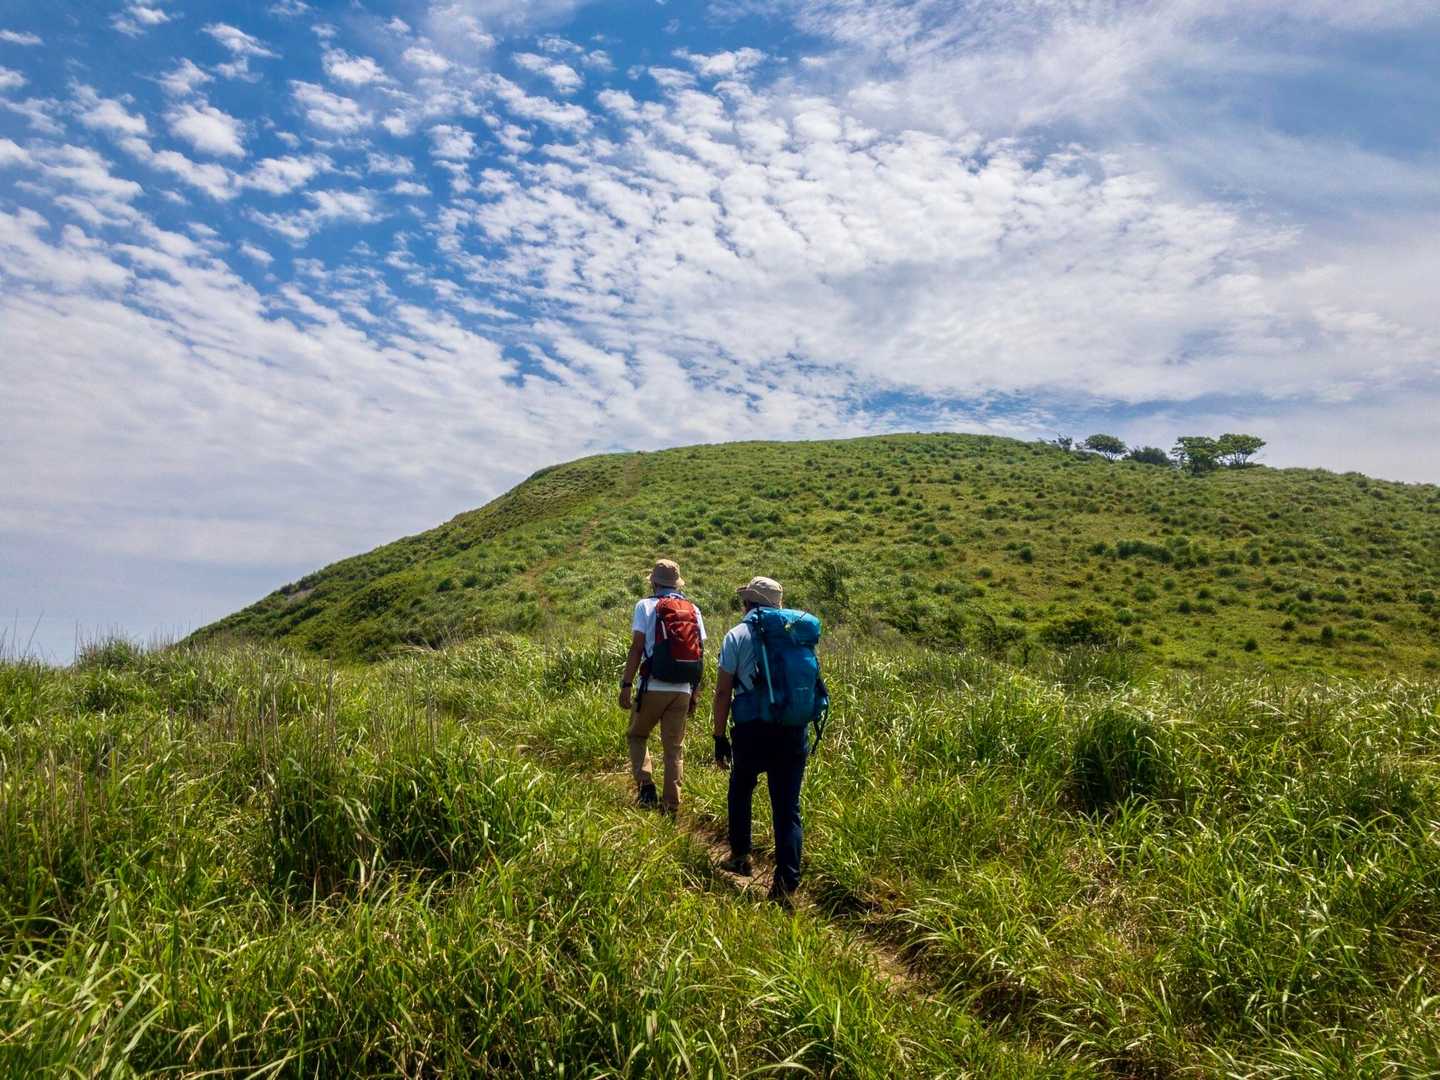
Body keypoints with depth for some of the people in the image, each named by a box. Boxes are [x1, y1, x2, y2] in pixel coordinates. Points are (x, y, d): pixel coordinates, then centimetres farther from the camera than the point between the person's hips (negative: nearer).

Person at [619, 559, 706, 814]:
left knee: (637, 735, 17)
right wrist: (695, 693, 15)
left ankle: (645, 786, 0)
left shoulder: (646, 606, 0)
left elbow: (637, 648, -8)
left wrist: (626, 684, -6)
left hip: (653, 687, -3)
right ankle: (672, 805, 10)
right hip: (683, 691, 3)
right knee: (675, 747, 11)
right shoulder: (693, 610, 11)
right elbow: (701, 654, 9)